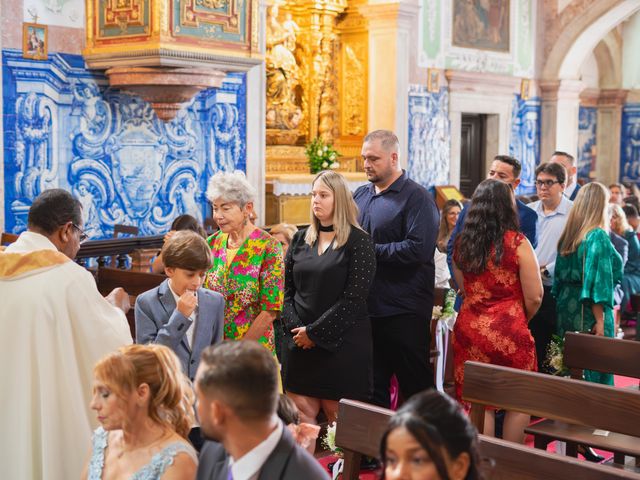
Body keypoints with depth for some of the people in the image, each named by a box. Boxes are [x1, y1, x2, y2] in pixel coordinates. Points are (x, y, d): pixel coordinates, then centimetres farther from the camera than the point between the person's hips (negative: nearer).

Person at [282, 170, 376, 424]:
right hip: (299, 342, 5)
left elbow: (353, 298, -12)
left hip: (341, 342, -4)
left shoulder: (358, 241, -5)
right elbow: (287, 289, 11)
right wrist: (294, 327, -4)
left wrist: (314, 332, -12)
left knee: (338, 416, 0)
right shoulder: (301, 239, 11)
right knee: (301, 413, 2)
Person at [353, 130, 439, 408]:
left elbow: (418, 248, -21)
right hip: (367, 308, 7)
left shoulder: (416, 197, -9)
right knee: (372, 386, 15)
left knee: (416, 385, 4)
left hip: (405, 311, -7)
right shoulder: (360, 195, 13)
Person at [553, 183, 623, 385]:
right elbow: (598, 283, -17)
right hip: (589, 310, -7)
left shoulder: (568, 235, 5)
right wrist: (600, 321, -16)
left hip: (566, 308, 7)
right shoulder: (598, 237, -14)